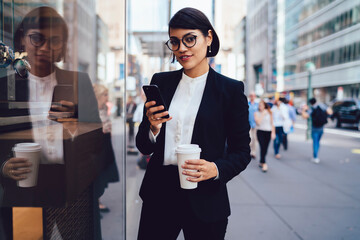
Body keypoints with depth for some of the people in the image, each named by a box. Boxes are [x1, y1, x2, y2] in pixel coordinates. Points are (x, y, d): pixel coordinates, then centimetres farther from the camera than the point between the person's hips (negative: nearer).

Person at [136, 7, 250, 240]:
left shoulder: (231, 89, -4)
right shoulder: (160, 81, 4)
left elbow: (242, 152, -1)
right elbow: (143, 146, 6)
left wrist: (216, 169, -19)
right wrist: (153, 128, -15)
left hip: (205, 200, -2)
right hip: (159, 194, 3)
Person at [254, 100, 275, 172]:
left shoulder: (269, 113, 7)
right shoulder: (257, 113, 4)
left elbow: (272, 123, 10)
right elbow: (258, 122, -11)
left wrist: (273, 132, 4)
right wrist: (263, 114, -9)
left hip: (268, 132, 2)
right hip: (260, 131, -2)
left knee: (265, 148, 5)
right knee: (262, 147, -14)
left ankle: (261, 162, 22)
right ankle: (264, 163, -13)